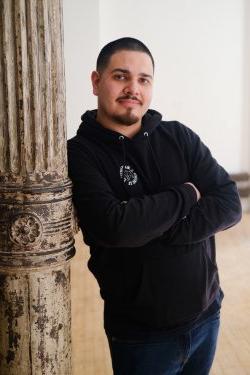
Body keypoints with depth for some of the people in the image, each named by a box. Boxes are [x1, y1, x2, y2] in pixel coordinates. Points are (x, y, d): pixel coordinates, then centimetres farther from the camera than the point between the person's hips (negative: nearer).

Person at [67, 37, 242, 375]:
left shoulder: (180, 137, -1)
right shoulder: (79, 154, -14)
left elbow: (230, 204, -8)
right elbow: (113, 226, -28)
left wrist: (157, 232, -21)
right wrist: (185, 195, -15)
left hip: (206, 316, 4)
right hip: (140, 334, -4)